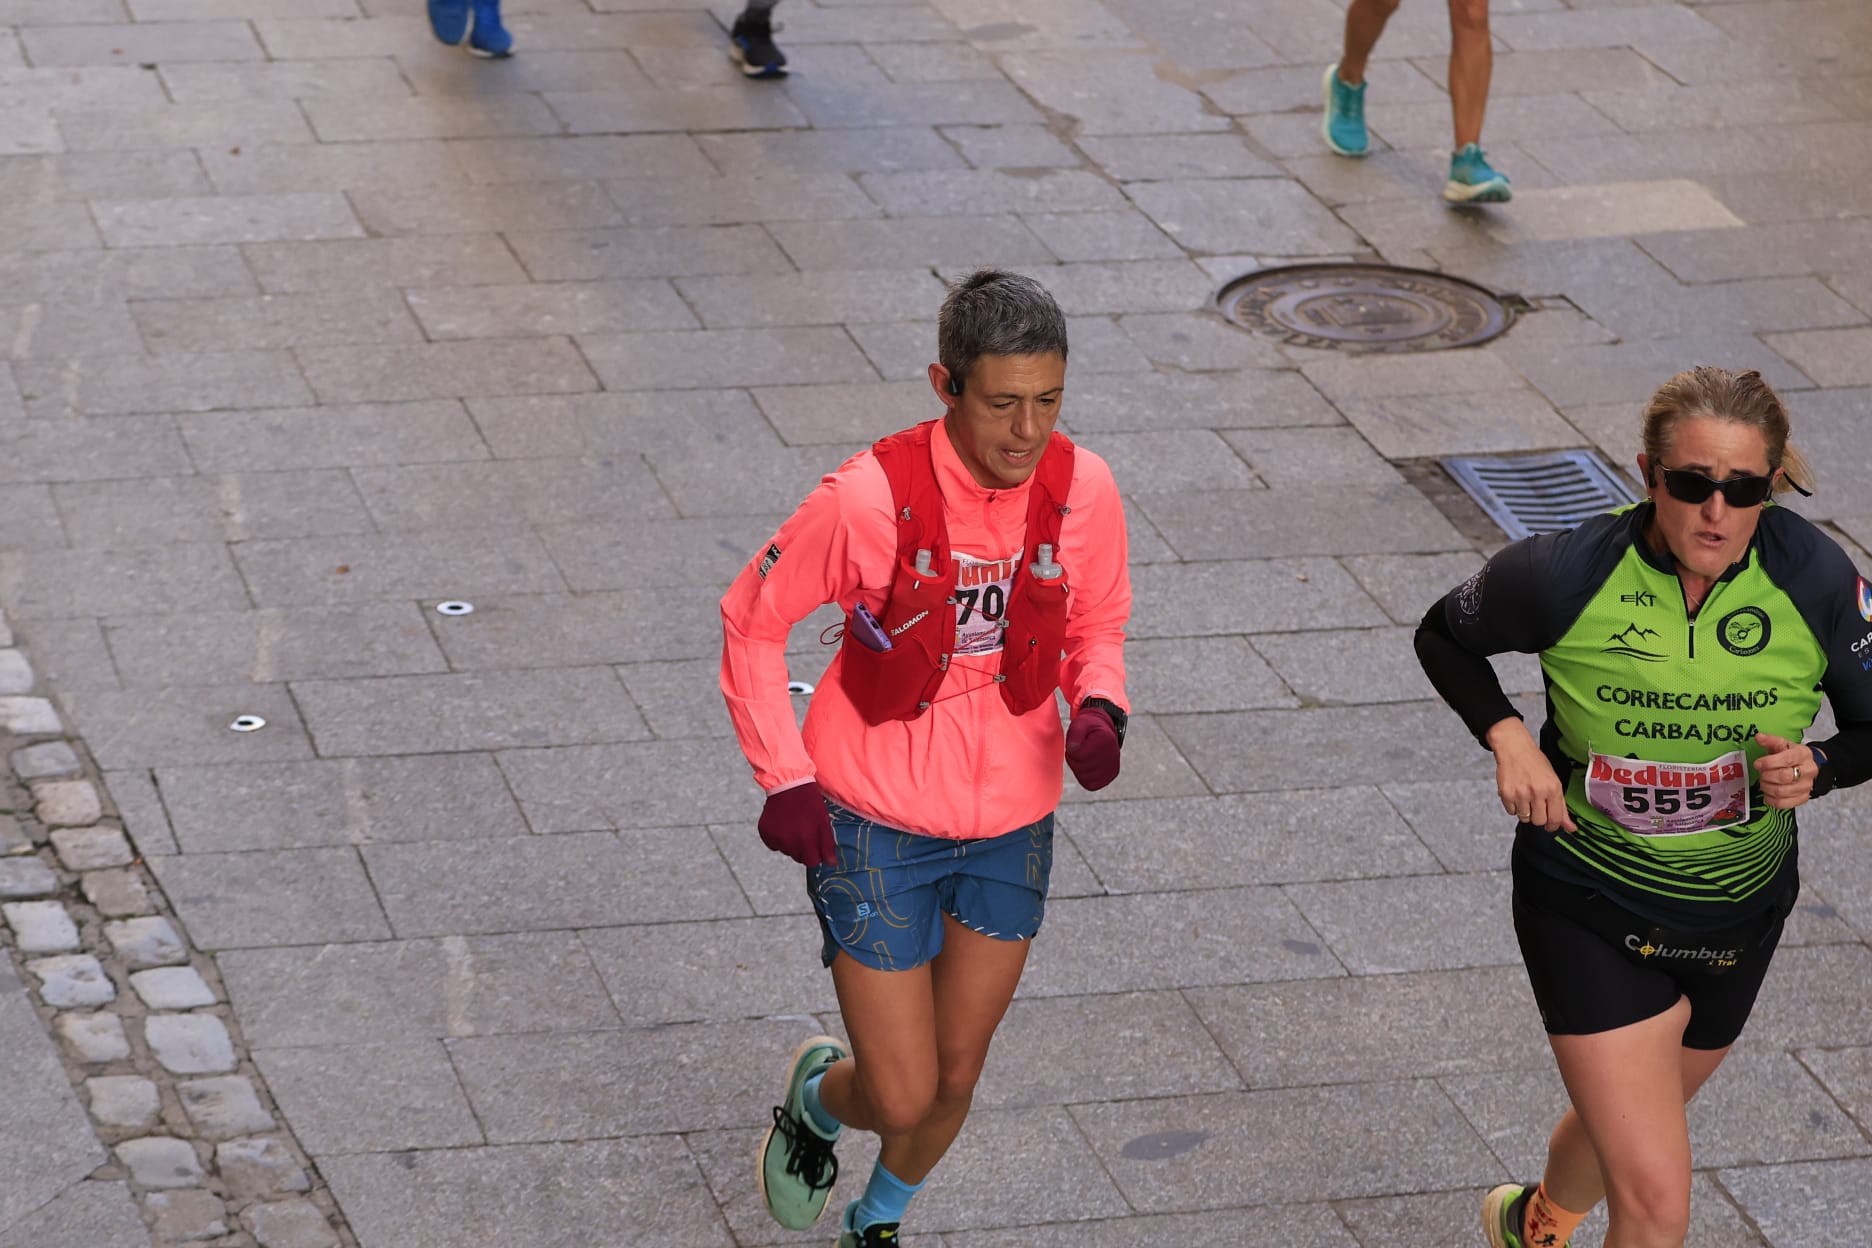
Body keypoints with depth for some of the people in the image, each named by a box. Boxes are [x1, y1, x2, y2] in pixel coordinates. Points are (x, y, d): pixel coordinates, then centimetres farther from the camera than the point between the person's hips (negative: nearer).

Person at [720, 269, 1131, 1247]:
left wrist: (1098, 708, -15)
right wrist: (784, 780, -14)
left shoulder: (1082, 489, -12)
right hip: (875, 826, -4)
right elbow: (751, 620, -9)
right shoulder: (871, 497, -24)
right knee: (901, 1097, -2)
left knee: (954, 1078, 15)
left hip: (1012, 827, 4)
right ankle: (816, 1097, 36)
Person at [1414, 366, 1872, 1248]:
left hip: (1738, 911, 4)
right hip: (1589, 909, -4)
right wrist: (1506, 735, -18)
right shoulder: (1566, 577, -22)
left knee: (1627, 1127, 29)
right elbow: (1444, 635, -2)